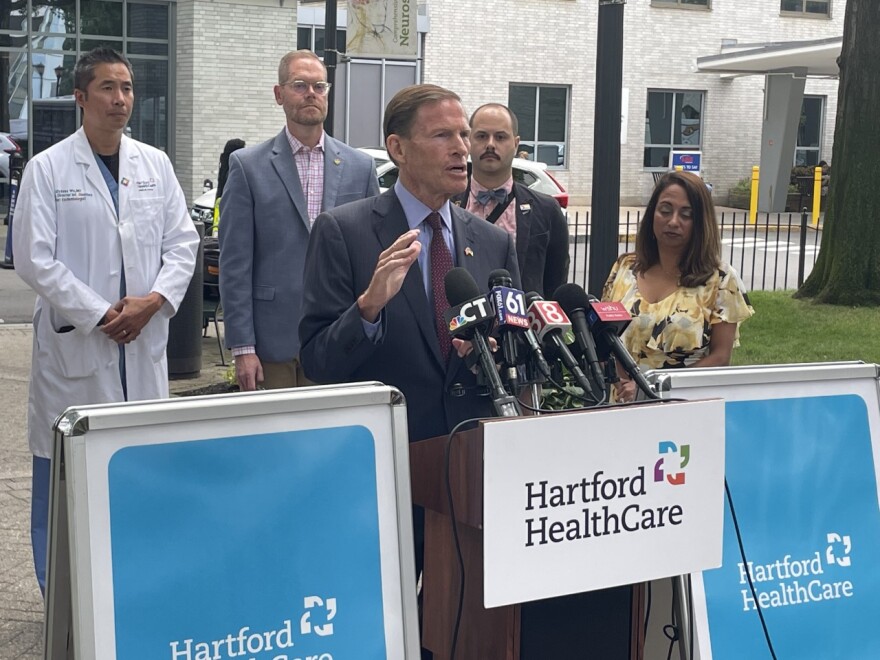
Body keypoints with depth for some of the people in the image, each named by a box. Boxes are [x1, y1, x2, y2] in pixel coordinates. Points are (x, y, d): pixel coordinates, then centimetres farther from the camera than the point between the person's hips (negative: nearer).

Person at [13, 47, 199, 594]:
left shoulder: (156, 165, 10)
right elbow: (35, 258, -7)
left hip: (145, 343, 4)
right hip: (75, 343, -3)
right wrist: (99, 314, -12)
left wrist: (155, 299, -8)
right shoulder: (48, 169, -2)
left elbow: (183, 242, 8)